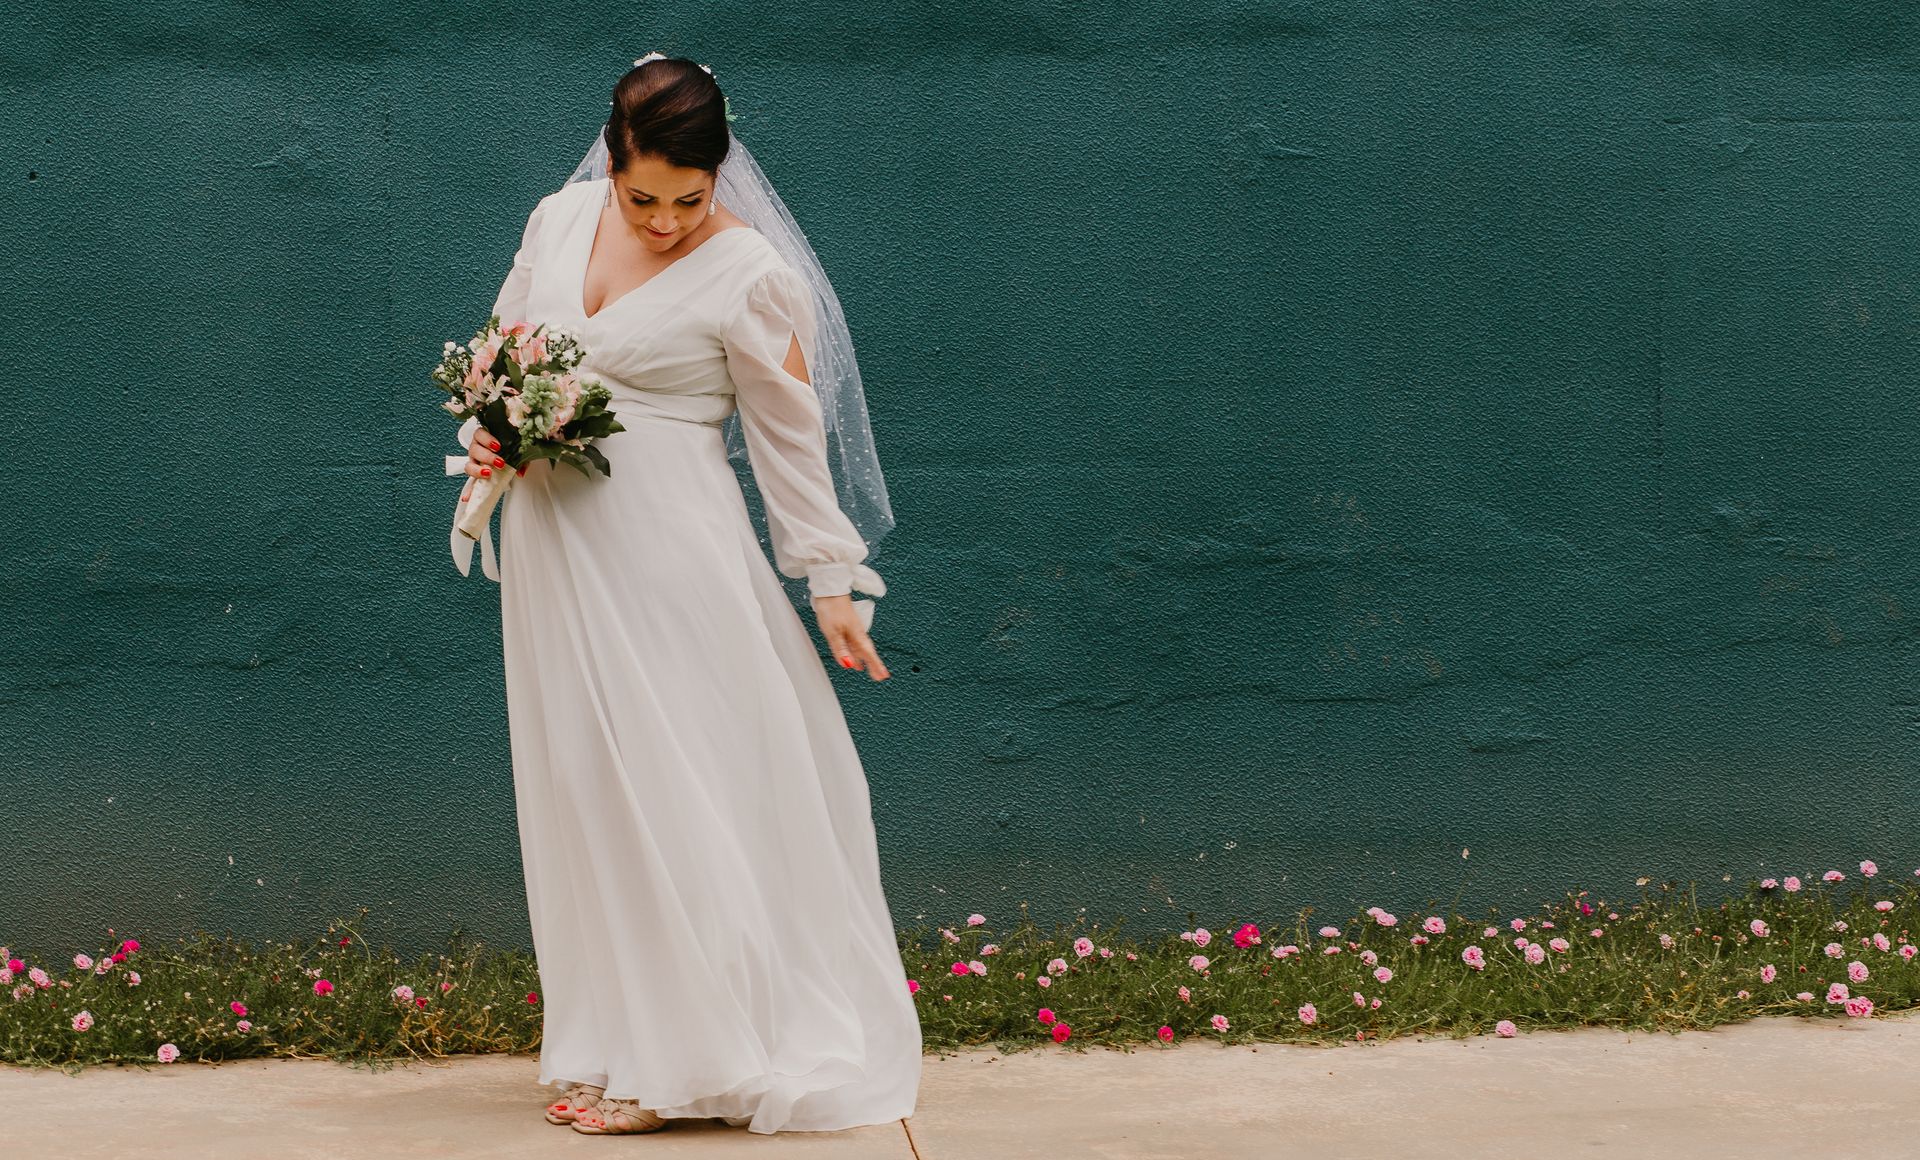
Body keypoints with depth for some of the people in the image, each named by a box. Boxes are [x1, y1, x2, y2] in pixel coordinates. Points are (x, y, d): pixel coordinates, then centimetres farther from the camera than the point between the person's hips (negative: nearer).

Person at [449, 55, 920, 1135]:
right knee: (580, 781, 8)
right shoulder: (560, 218, 5)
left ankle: (680, 1059, 5)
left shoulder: (748, 275, -11)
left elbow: (790, 437, -5)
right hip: (555, 542, 6)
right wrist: (488, 435, -1)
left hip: (670, 553, -6)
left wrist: (830, 583, -3)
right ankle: (616, 1040, 16)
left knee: (669, 784, -5)